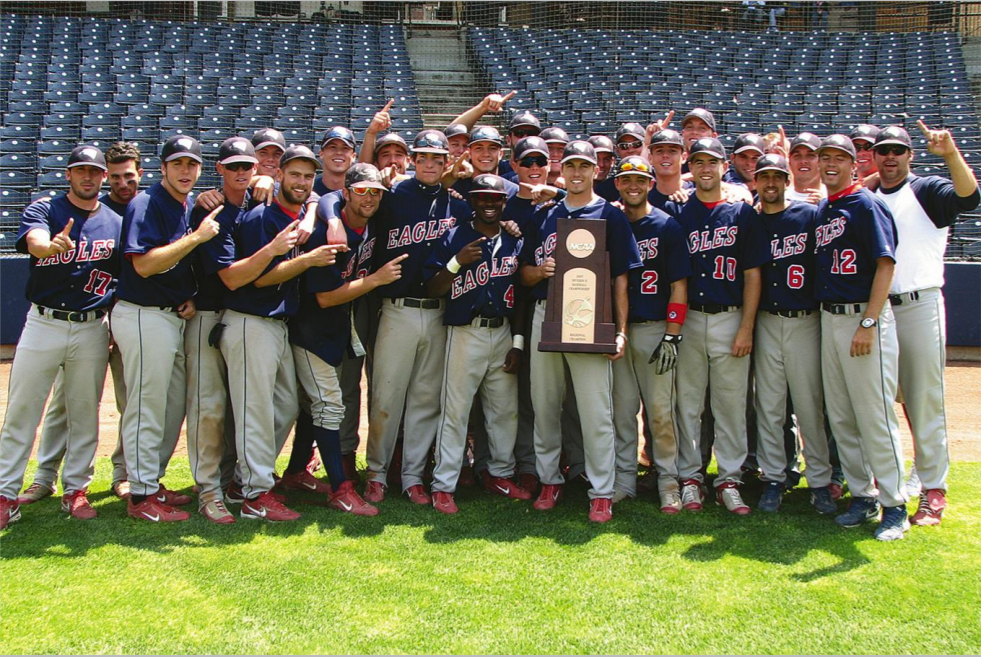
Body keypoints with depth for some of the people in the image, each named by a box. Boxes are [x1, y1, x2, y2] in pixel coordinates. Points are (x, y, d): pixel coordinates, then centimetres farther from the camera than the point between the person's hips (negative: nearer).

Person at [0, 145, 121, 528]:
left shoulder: (116, 224, 8)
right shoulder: (43, 210, 2)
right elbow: (35, 243, -21)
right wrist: (52, 245, -45)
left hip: (92, 330, 2)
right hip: (43, 324, -1)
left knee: (85, 413, 7)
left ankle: (76, 489, 20)